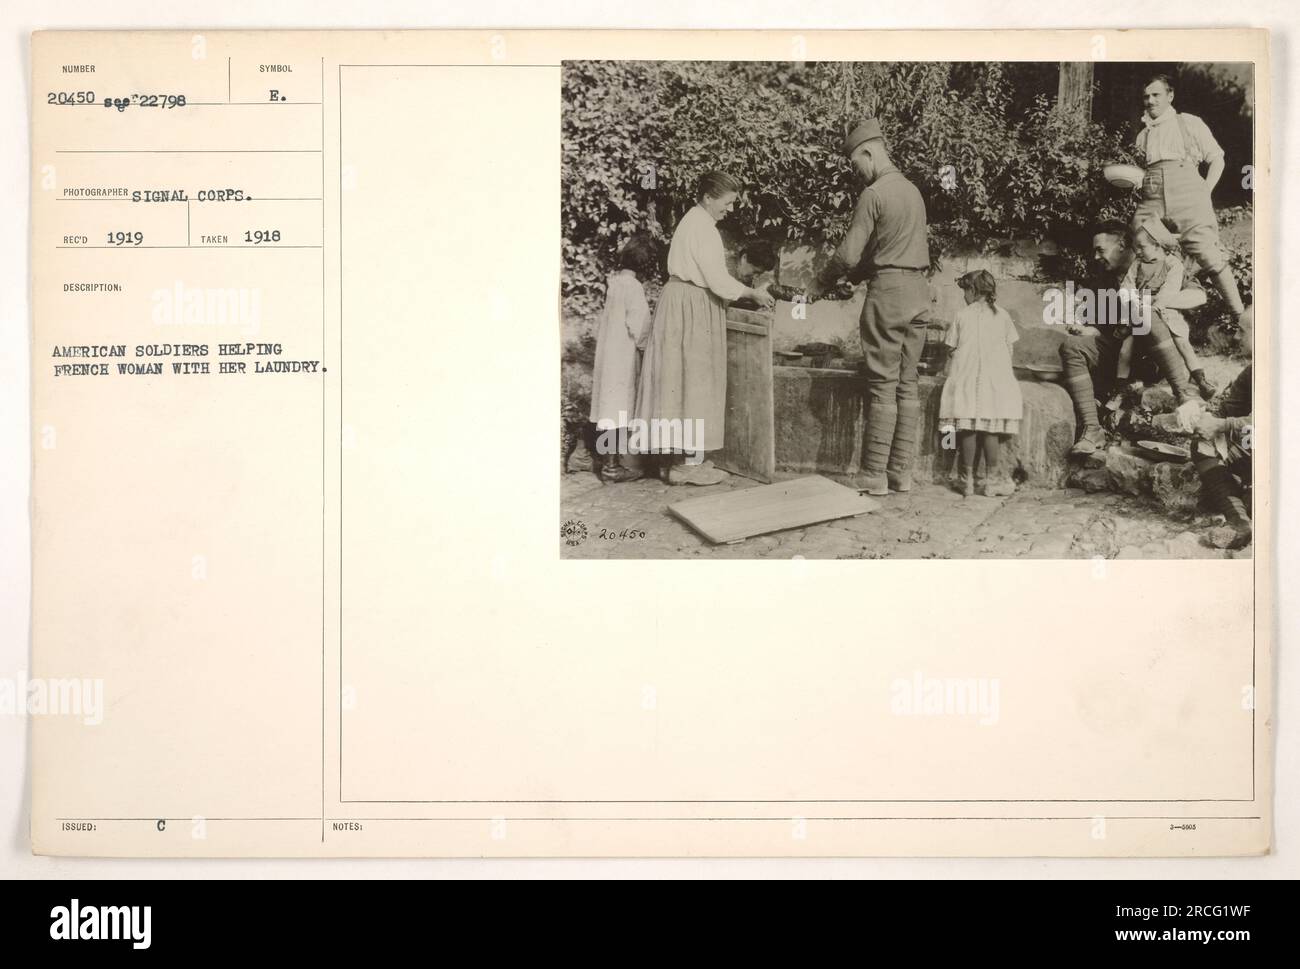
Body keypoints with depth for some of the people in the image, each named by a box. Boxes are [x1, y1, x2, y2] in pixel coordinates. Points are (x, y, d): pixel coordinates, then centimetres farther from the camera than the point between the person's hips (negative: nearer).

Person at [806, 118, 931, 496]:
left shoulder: (873, 194, -10)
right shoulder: (913, 190, 15)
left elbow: (848, 254, -12)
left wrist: (818, 286, 3)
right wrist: (860, 268, 23)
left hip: (888, 291, -7)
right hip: (920, 292, 8)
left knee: (883, 386, -5)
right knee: (907, 384, 8)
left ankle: (875, 476, -2)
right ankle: (901, 472, 11)